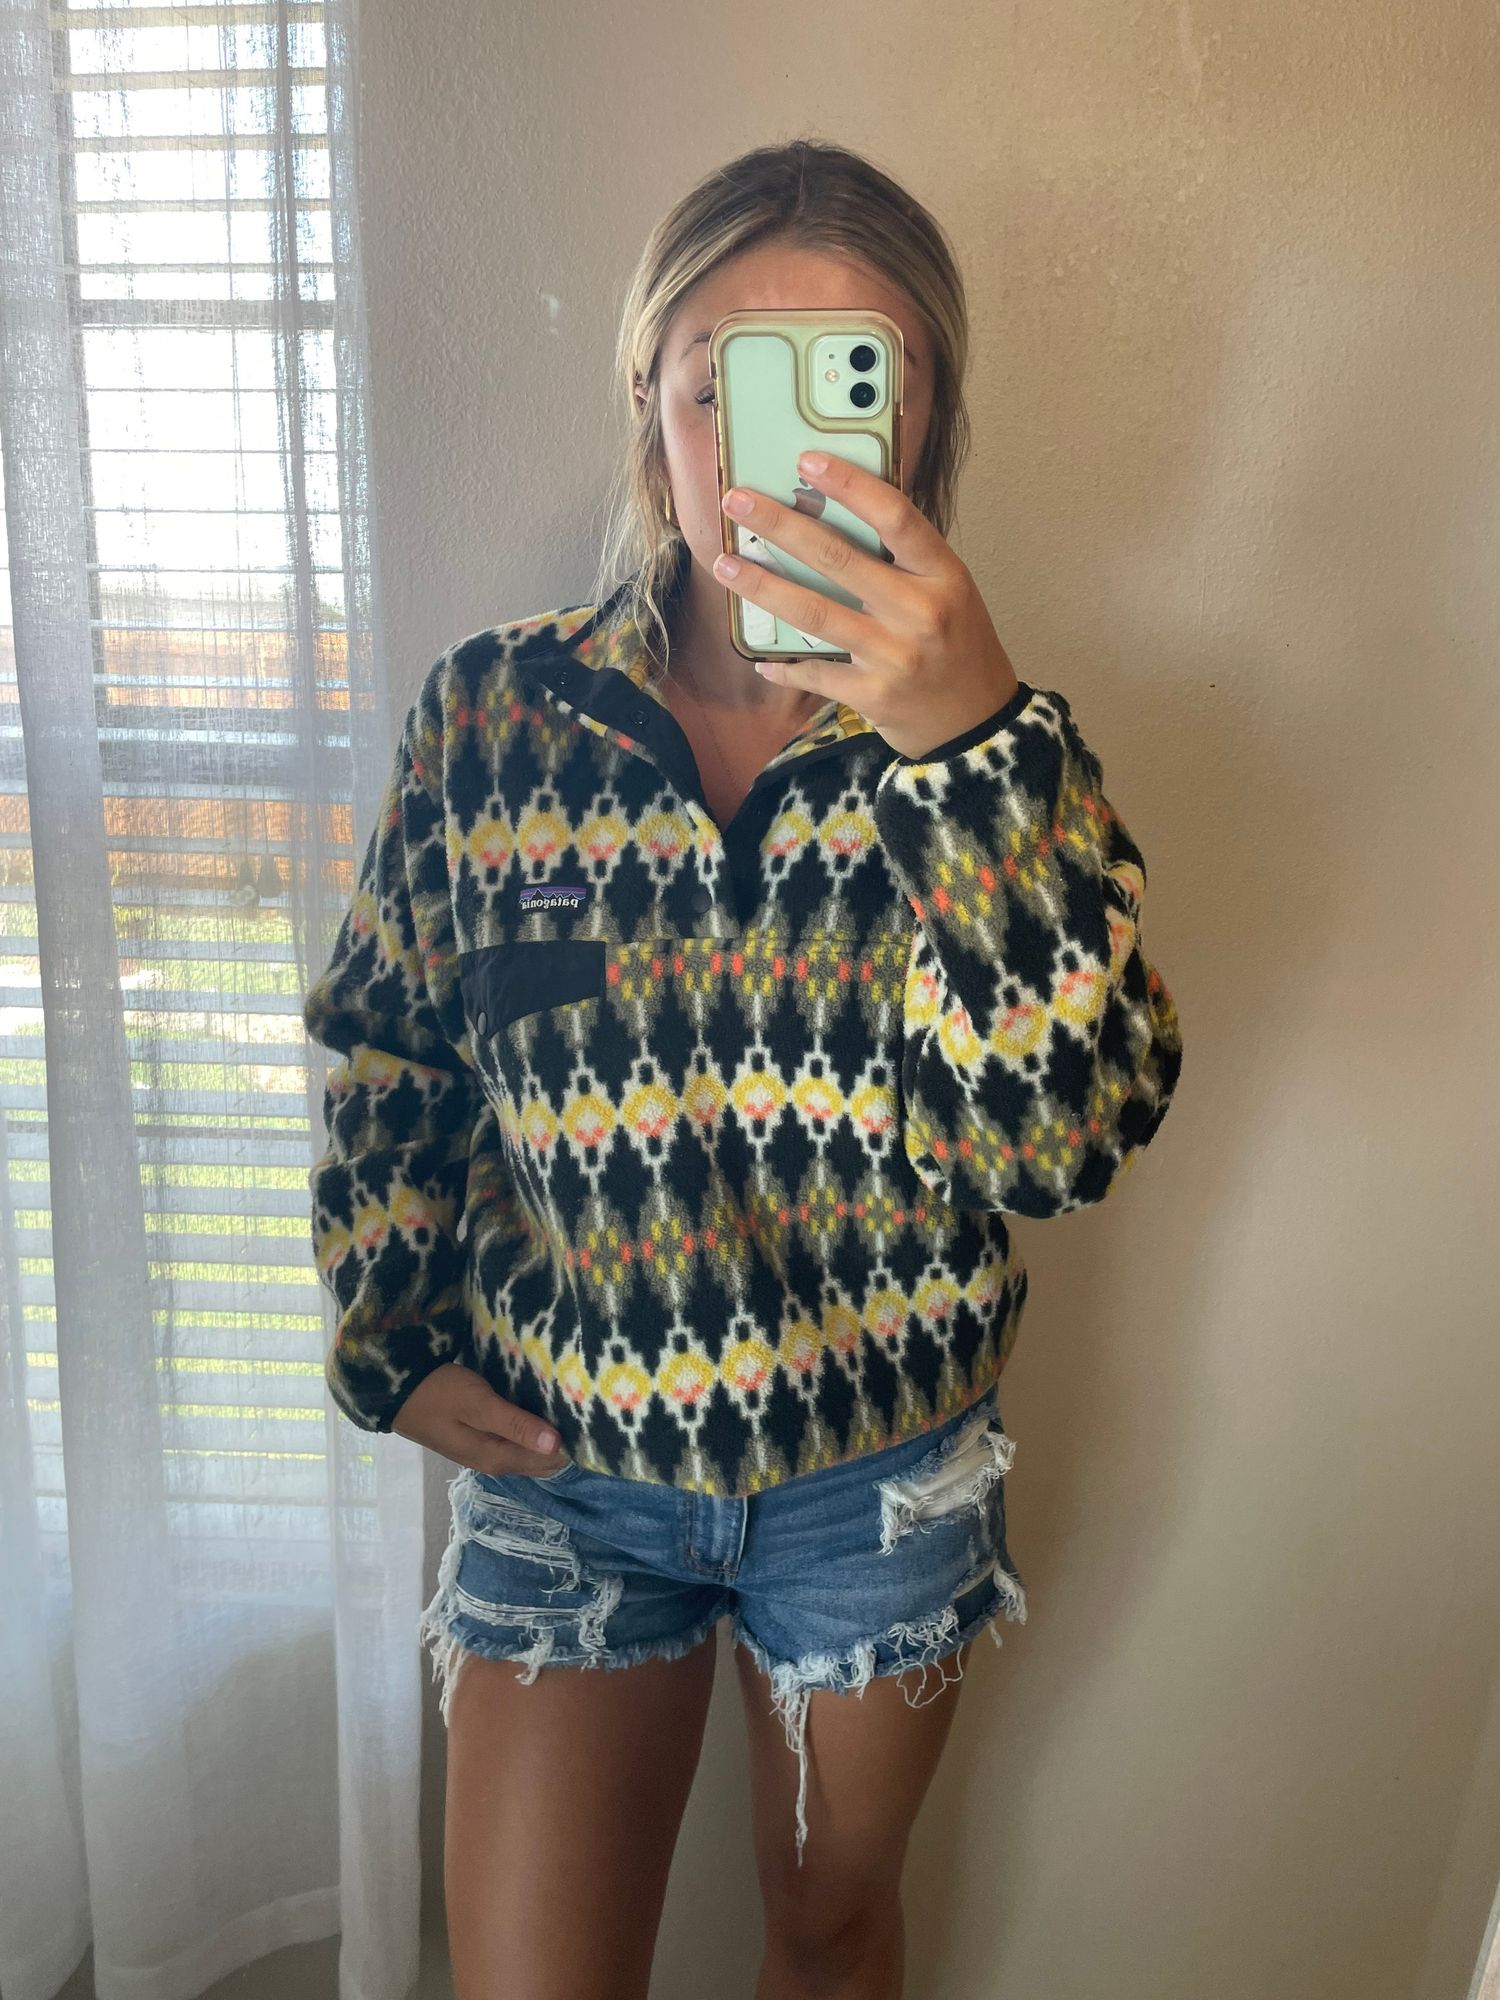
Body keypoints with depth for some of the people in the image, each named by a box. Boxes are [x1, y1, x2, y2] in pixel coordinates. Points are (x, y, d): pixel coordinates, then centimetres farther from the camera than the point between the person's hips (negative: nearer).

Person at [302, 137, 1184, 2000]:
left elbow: (1074, 1130, -26)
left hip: (882, 1477, 1)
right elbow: (386, 1052, 3)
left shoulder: (992, 744, -12)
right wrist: (394, 1343, 0)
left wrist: (972, 739, -36)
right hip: (561, 1455, 0)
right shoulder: (491, 707, -10)